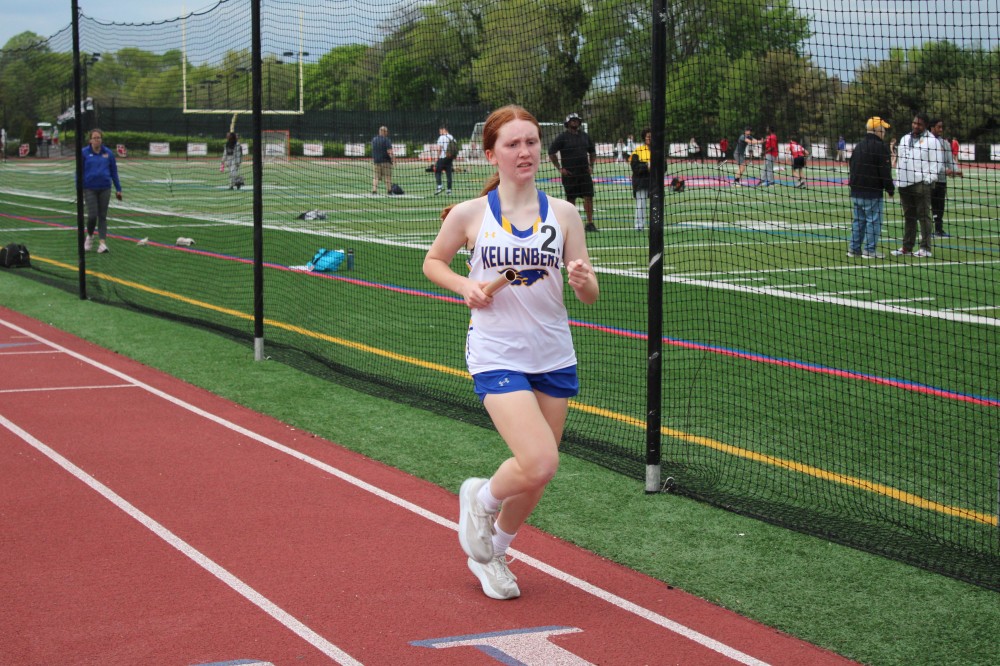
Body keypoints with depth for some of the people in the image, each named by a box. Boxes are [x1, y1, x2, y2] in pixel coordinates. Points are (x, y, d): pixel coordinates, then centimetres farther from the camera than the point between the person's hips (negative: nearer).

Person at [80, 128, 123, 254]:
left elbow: (114, 172, 11)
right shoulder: (84, 153, -1)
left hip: (105, 188, 2)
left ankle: (103, 242, 3)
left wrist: (118, 189, 10)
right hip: (89, 189, -2)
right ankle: (90, 236, 21)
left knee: (103, 215, 2)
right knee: (92, 215, -6)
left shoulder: (108, 153, 4)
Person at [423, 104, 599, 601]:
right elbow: (433, 262, 12)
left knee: (536, 475, 10)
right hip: (497, 358, -4)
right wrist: (464, 285, -8)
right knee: (540, 463, -20)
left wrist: (582, 281, -21)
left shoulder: (563, 214, 1)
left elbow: (590, 296, 2)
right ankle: (480, 499, 13)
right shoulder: (470, 214, -4)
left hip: (554, 357, 4)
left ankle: (490, 552, 36)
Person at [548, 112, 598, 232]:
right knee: (571, 199, 2)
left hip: (585, 173, 4)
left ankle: (590, 223, -1)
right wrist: (559, 168, -6)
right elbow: (551, 153, -3)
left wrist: (591, 166, 12)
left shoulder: (585, 136, 11)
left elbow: (592, 152, 24)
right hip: (569, 174, -3)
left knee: (589, 197, -4)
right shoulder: (563, 137, -3)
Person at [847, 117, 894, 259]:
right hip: (872, 193, -8)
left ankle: (854, 248, 16)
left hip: (856, 191, 8)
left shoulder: (859, 146, 15)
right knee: (874, 221, -2)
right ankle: (870, 250, -3)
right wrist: (890, 189, -5)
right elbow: (885, 171, -14)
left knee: (858, 220, 14)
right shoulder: (880, 146, -12)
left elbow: (851, 166, 21)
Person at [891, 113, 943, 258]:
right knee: (908, 217, 10)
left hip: (921, 184, -6)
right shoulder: (905, 139, 18)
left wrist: (928, 180, -14)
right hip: (904, 184, 6)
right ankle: (907, 247, 13)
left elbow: (936, 162, -7)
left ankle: (925, 248, -2)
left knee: (923, 215, -4)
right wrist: (898, 179, 14)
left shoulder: (931, 141, -3)